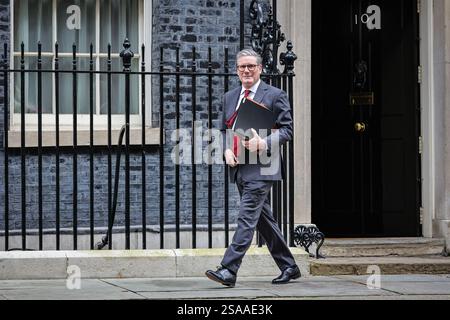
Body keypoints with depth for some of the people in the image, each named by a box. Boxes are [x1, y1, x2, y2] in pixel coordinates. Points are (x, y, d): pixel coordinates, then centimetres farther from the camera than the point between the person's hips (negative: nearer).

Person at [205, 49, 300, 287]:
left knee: (247, 218, -14)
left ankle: (228, 270, -19)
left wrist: (264, 143, -21)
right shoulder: (230, 97, 16)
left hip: (260, 168, -7)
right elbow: (224, 130, 20)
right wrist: (226, 150, -1)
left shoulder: (274, 96, -2)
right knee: (263, 220, 12)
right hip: (239, 168, 7)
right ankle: (289, 267, 23)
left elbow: (286, 130, -5)